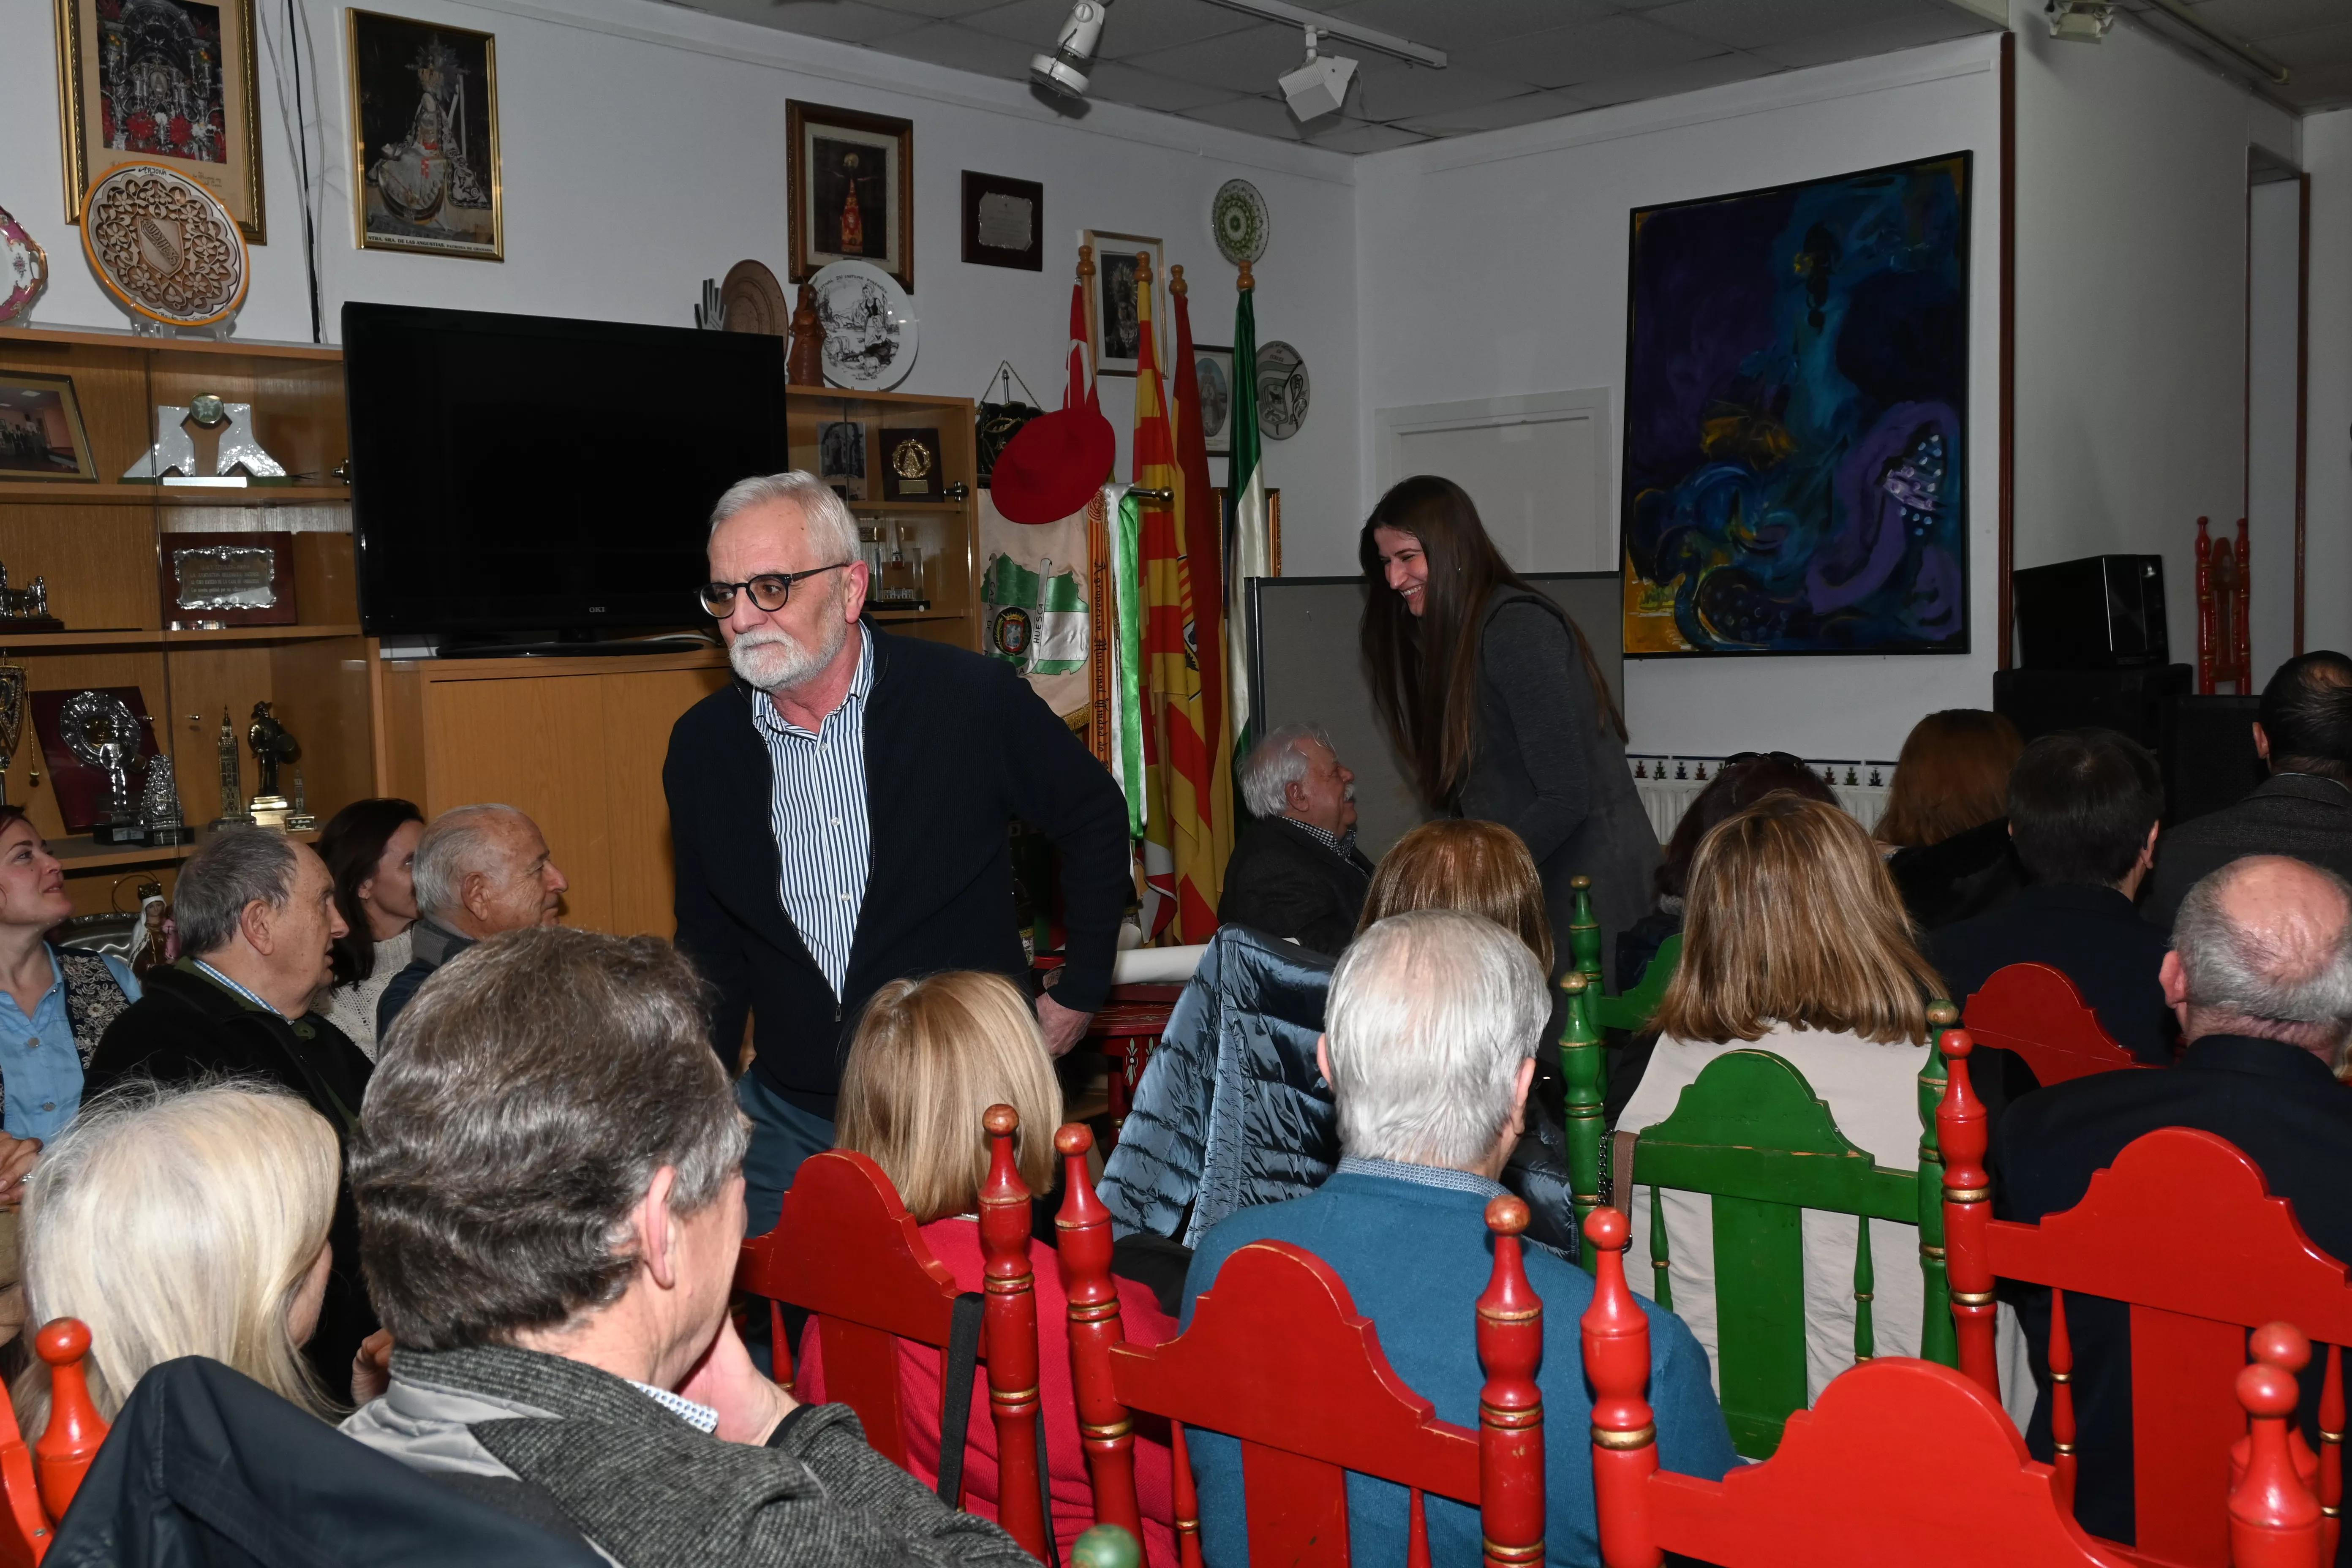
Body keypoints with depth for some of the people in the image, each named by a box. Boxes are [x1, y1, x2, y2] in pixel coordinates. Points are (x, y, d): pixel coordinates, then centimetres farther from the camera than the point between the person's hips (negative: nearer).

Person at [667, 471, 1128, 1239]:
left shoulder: (974, 699, -11)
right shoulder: (701, 745, 0)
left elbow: (1095, 821, 4)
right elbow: (712, 946, 12)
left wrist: (1080, 992, 4)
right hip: (787, 1115, 3)